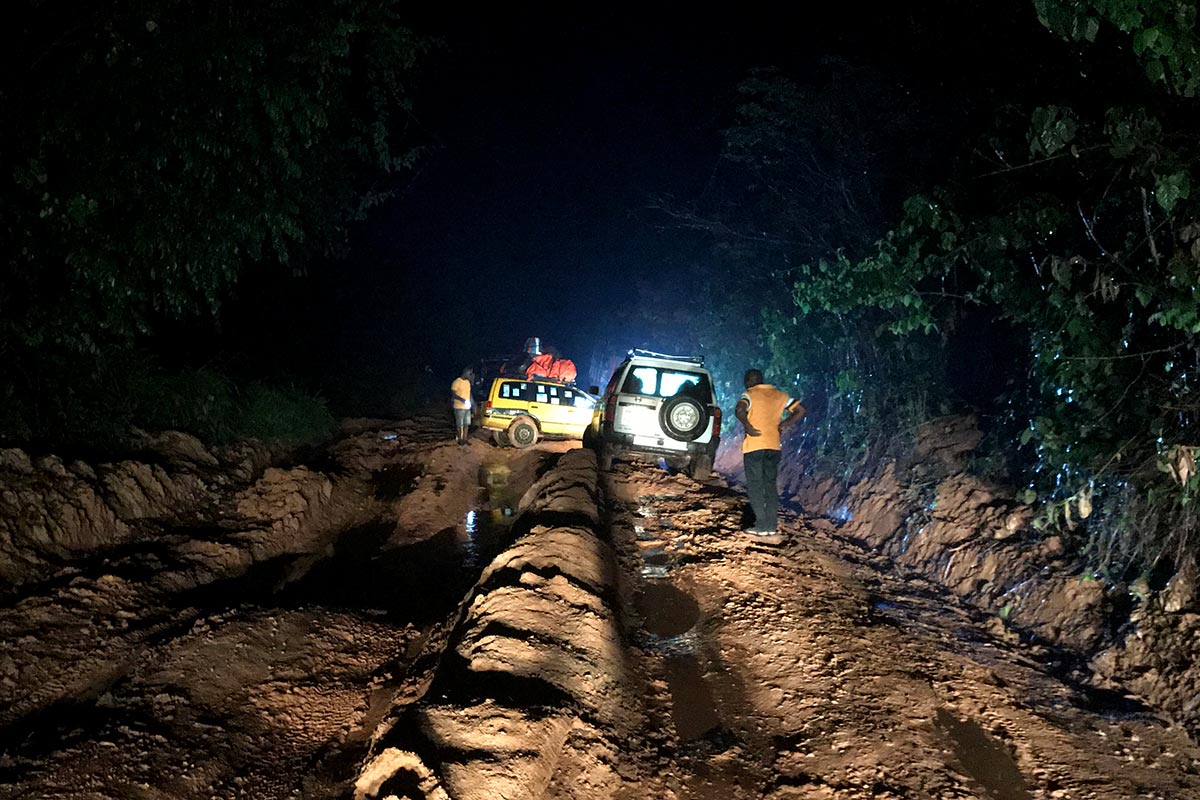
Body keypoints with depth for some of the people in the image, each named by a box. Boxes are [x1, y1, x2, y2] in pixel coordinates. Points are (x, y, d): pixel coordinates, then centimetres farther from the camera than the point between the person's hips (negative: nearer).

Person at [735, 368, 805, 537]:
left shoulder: (749, 395, -4)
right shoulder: (779, 395, 12)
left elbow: (739, 410, -24)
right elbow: (801, 410, 10)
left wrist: (747, 426, -12)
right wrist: (783, 425, 9)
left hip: (754, 446, -5)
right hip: (774, 446, 5)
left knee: (755, 486, 0)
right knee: (771, 485, 11)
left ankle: (761, 526, -3)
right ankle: (772, 526, 9)